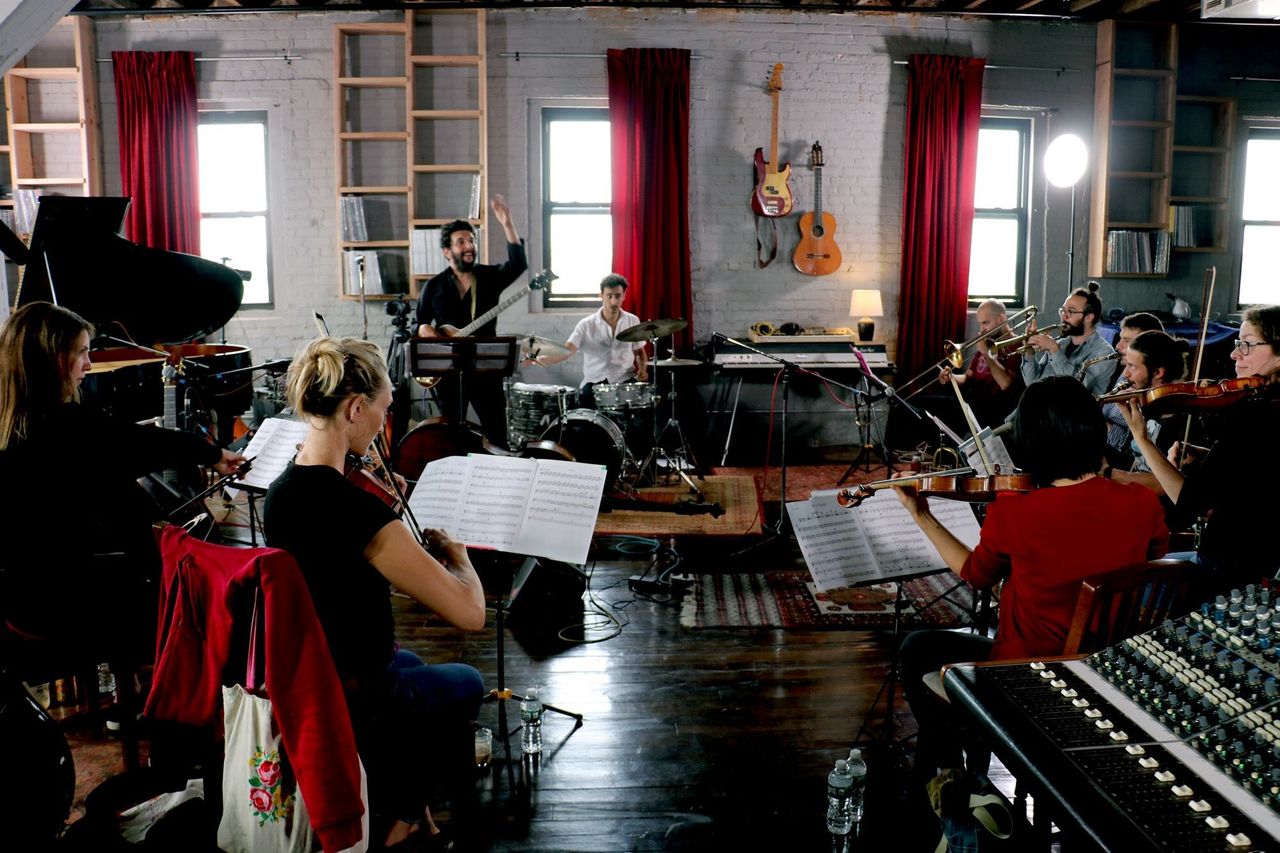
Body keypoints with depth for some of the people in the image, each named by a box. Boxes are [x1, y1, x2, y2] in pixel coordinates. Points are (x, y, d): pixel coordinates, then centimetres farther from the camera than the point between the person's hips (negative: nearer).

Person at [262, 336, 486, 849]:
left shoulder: (282, 489, -5)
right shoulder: (355, 507, -31)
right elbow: (470, 614, -28)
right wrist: (458, 555, -9)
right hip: (349, 705, -8)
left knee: (411, 664, 36)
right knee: (467, 684, 23)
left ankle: (393, 807, 44)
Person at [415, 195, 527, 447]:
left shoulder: (490, 276, 0)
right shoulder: (434, 286, 3)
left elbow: (518, 264, -19)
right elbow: (418, 324, 11)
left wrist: (507, 225, -29)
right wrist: (424, 329, -13)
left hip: (486, 368, 0)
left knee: (497, 434, 3)